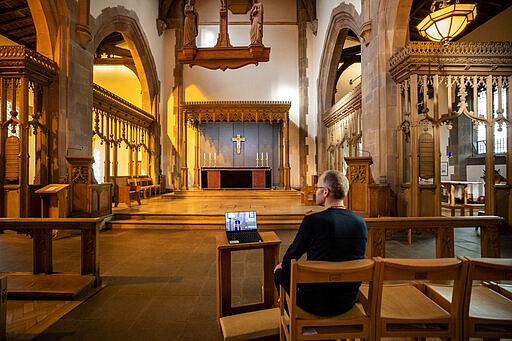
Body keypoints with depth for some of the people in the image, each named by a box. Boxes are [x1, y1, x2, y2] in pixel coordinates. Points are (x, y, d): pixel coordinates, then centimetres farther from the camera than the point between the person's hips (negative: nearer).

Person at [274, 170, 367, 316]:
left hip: (316, 304, -5)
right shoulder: (361, 222, -6)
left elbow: (289, 260, -8)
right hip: (349, 302, 6)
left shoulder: (312, 221, -22)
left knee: (280, 272, 17)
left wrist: (282, 265, 17)